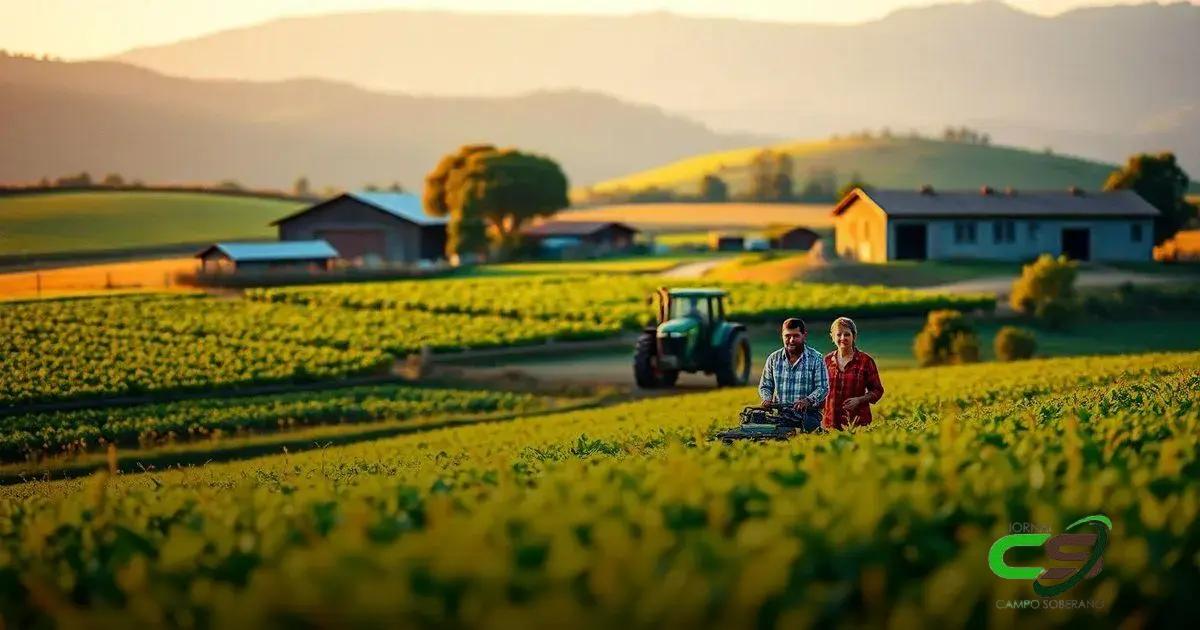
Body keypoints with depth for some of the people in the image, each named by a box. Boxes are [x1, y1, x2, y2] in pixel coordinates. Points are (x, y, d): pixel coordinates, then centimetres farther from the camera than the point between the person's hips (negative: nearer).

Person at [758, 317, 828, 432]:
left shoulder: (815, 358, 3)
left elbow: (823, 388, -4)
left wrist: (808, 401, -24)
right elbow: (765, 386, 18)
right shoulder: (773, 359, 13)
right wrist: (767, 399, -6)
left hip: (807, 413, -2)